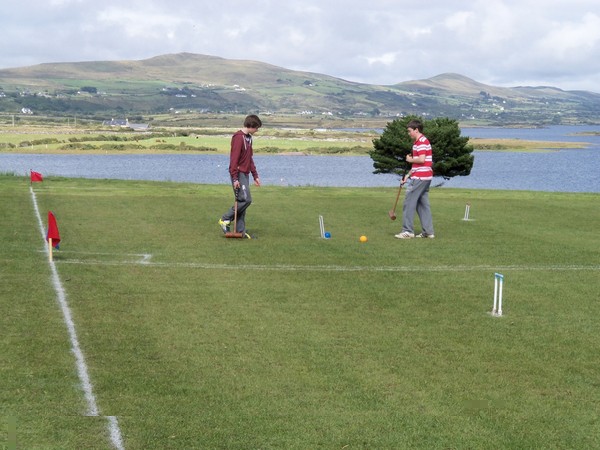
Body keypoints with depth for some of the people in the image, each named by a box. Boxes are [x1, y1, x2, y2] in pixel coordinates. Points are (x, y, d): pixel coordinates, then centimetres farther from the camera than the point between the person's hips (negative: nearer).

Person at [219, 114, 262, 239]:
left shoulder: (249, 138, 17)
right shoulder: (238, 137, -14)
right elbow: (234, 159, -18)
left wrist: (255, 175, 22)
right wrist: (235, 178, -22)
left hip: (245, 174, 9)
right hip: (239, 174, -9)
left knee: (242, 201, 8)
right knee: (246, 199, -13)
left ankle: (240, 230, 10)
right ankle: (225, 219, -1)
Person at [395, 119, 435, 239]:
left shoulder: (422, 141, -12)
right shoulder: (419, 141, 20)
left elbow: (421, 159, -23)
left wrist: (410, 159, -7)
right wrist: (408, 175, 21)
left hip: (419, 178, -10)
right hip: (425, 177, 10)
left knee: (409, 203, -6)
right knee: (423, 204, 10)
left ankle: (408, 231, -4)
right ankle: (428, 231, 11)